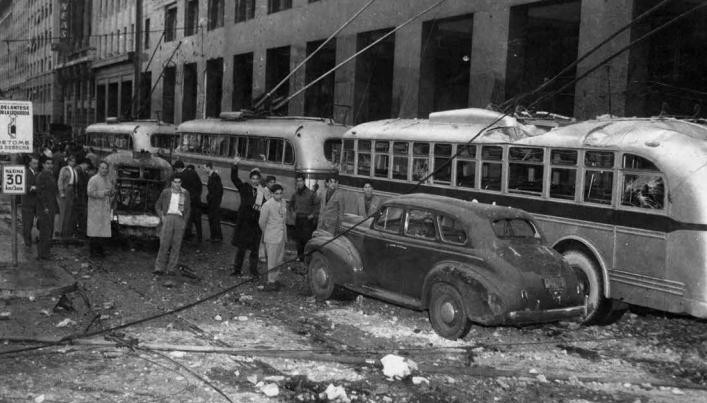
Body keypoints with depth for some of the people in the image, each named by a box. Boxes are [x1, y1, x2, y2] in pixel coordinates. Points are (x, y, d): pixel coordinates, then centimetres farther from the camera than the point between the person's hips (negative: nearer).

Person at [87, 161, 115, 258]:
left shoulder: (108, 180, 14)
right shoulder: (93, 179, -9)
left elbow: (112, 191, 20)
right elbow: (90, 192, -17)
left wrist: (112, 192, -4)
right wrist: (102, 193, -23)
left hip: (105, 208, 7)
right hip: (95, 209, -7)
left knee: (104, 230, 8)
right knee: (95, 230, -5)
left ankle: (100, 249, 18)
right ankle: (93, 251, 1)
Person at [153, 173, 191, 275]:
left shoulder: (185, 193, 10)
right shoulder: (165, 192, 7)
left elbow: (187, 209, 16)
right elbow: (158, 206, 15)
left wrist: (185, 221, 5)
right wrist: (161, 216, 0)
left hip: (179, 219, 1)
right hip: (168, 218, -1)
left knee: (176, 245, 1)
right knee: (164, 244, -6)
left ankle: (172, 269, 6)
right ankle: (159, 268, -1)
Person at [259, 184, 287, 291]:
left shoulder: (283, 203, 4)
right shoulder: (267, 205, -16)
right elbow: (261, 222, -7)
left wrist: (285, 235, 14)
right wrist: (266, 233, 7)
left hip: (282, 235, 6)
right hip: (272, 237, -6)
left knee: (279, 259, 14)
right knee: (272, 260, -1)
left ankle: (274, 279, 26)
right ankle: (271, 282, 8)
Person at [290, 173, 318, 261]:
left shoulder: (311, 193, -8)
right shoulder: (295, 194, 8)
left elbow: (317, 205, -3)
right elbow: (291, 204, 26)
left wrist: (313, 214, -9)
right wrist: (293, 211, 12)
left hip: (307, 219, -5)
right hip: (298, 219, 5)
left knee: (307, 238, -10)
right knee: (299, 238, 8)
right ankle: (300, 256, 18)